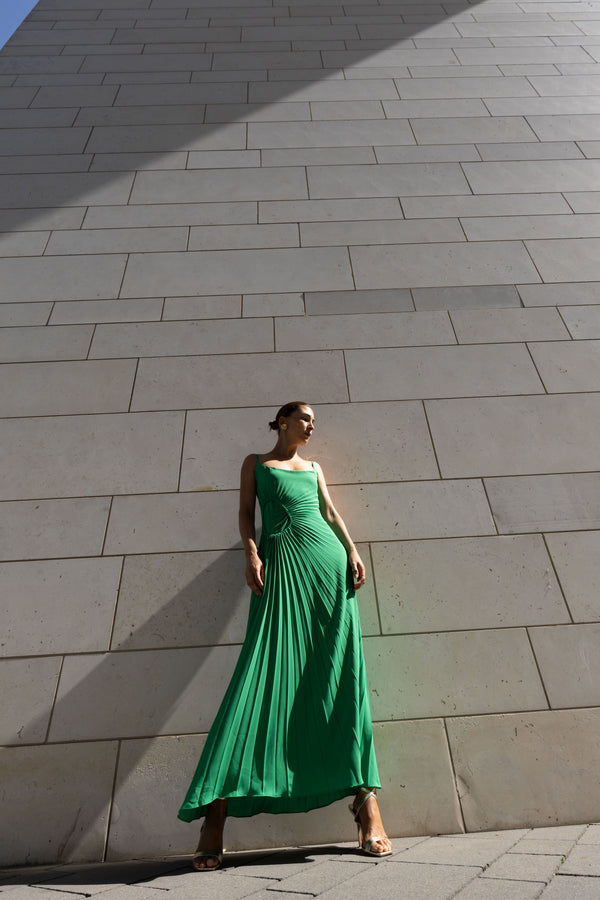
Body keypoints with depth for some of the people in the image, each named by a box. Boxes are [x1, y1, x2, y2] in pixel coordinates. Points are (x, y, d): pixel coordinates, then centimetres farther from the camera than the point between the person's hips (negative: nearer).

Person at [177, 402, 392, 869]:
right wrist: (252, 554, -7)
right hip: (281, 565, -3)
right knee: (263, 674, -11)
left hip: (326, 561, 3)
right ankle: (216, 811, -8)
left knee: (343, 673, -2)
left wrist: (352, 550, 1)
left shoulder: (313, 467, 24)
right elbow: (246, 513, 9)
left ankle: (365, 796, 2)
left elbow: (331, 511, 16)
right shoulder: (256, 463, 17)